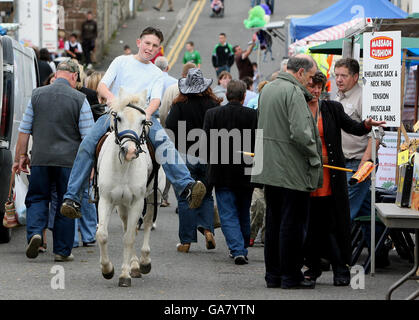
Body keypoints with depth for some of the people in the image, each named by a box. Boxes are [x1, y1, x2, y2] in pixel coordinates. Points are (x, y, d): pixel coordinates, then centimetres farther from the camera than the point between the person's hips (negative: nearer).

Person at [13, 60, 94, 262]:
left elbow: (24, 130, 7)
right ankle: (62, 251, 10)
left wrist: (21, 156, 16)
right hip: (69, 160, -1)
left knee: (37, 199, 13)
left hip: (40, 158, 2)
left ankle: (35, 232, -13)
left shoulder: (37, 95, 4)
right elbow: (88, 136, -5)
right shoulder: (79, 99, -4)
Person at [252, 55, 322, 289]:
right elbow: (300, 132, -24)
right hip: (292, 171, -9)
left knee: (274, 221, 13)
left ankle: (273, 274, 17)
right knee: (293, 222, -3)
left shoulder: (268, 89, 14)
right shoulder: (294, 92, -16)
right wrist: (314, 156, -9)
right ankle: (291, 276, 1)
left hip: (269, 170, 9)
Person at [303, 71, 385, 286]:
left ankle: (341, 270, 4)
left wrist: (366, 125, -25)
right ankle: (313, 266, 20)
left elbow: (351, 127, -6)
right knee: (311, 224, 7)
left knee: (337, 224, -1)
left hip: (331, 178, -1)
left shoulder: (333, 109, 5)